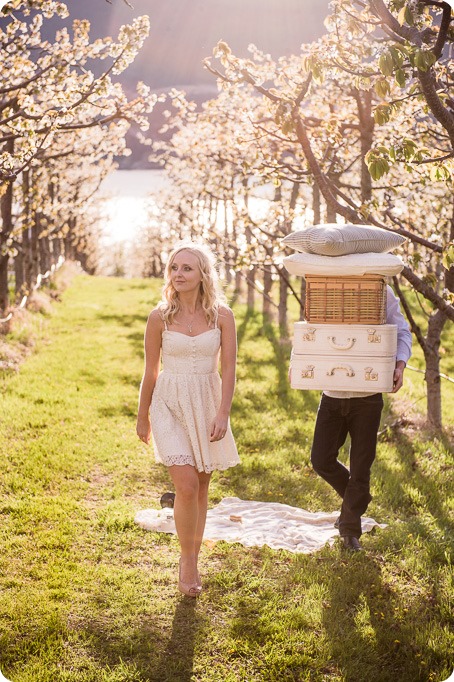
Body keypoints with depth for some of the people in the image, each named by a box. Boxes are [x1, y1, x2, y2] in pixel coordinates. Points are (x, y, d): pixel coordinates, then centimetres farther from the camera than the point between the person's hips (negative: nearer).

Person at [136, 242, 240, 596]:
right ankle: (187, 560, 6)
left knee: (201, 487, 10)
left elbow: (229, 368, -4)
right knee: (186, 485, -14)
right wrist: (142, 418, 11)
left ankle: (193, 560, 27)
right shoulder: (160, 317, -4)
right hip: (170, 404, -1)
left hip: (207, 403, 2)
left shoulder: (222, 315, -4)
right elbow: (151, 372, 5)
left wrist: (223, 414, -13)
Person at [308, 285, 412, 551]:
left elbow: (402, 332, 4)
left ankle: (350, 529, 23)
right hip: (332, 393, 2)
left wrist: (400, 364, -15)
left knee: (361, 466, 6)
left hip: (367, 397, -2)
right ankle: (356, 497, 31)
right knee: (321, 459, 2)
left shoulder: (382, 293, -5)